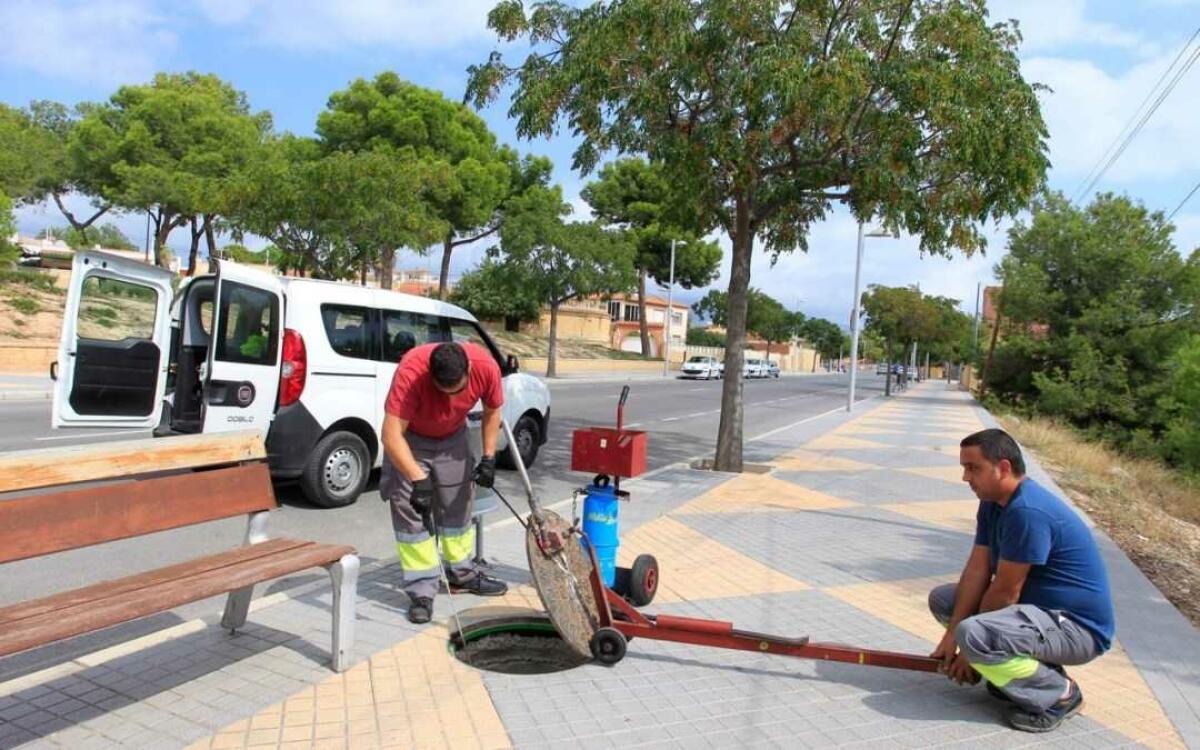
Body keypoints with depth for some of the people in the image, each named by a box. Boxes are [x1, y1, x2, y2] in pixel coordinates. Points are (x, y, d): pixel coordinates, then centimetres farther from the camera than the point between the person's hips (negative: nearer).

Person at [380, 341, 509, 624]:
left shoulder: (486, 366, -28)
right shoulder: (411, 372, -40)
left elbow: (492, 411, -7)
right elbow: (391, 435, -40)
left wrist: (489, 457, -12)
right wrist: (418, 480, -46)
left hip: (453, 438, 4)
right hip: (410, 439, -3)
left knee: (458, 506, 12)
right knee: (410, 511, -10)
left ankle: (462, 573, 29)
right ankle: (422, 591, -3)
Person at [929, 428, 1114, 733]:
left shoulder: (1027, 512, -28)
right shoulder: (992, 502, 2)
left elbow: (1006, 591, -23)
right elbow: (977, 570, -2)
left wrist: (969, 652, -12)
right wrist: (951, 634, -9)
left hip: (1078, 628, -10)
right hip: (1038, 608, 10)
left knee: (973, 634, -32)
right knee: (942, 598, 8)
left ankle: (1061, 693, -6)